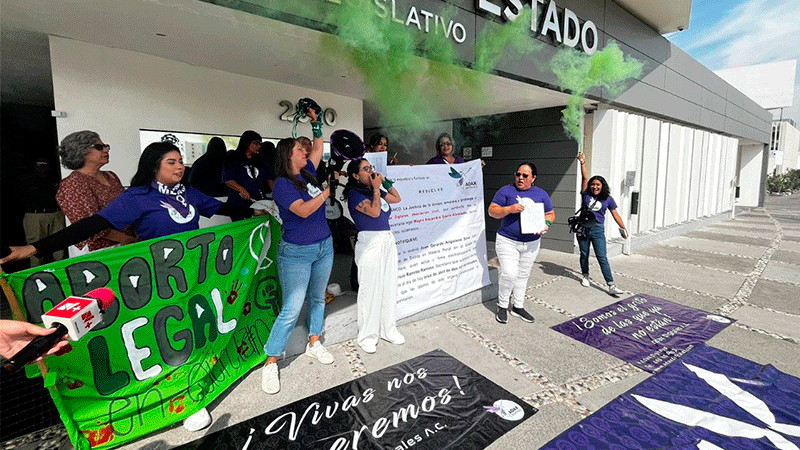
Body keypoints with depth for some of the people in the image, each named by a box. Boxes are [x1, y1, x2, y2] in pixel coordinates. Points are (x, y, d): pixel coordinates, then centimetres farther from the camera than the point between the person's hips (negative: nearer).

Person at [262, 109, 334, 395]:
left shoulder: (307, 173, 8)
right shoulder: (282, 184, -14)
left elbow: (318, 148, 22)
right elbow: (303, 211, -25)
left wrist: (316, 124, 14)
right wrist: (324, 194, -13)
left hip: (324, 247, 8)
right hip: (297, 253, -8)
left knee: (318, 298, 18)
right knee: (291, 309, -6)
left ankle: (314, 343, 36)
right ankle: (270, 364, 7)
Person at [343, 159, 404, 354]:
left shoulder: (376, 190, 15)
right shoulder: (354, 194, -7)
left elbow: (397, 198, 25)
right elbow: (374, 211, -18)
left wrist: (385, 181, 16)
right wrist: (376, 189, -9)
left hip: (388, 240, 7)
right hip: (369, 242, -7)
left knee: (389, 287, 12)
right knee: (370, 290, -1)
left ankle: (388, 329, 27)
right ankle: (367, 336, 14)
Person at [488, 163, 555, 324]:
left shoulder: (541, 194, 7)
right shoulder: (506, 191, -4)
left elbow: (551, 214, 13)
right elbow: (492, 211, -7)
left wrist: (546, 224, -9)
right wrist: (509, 209, -23)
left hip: (532, 243, 4)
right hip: (507, 241, -4)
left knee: (523, 275, 13)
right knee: (509, 274, -11)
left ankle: (518, 307, 28)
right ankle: (502, 306, 10)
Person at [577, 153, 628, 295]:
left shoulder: (608, 199, 5)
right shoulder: (586, 194, 4)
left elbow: (615, 214, 10)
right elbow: (585, 178, 0)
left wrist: (623, 228, 11)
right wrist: (583, 163, -4)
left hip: (598, 230, -1)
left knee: (602, 258, -6)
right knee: (584, 254, 12)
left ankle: (611, 286, -6)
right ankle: (585, 276, 33)